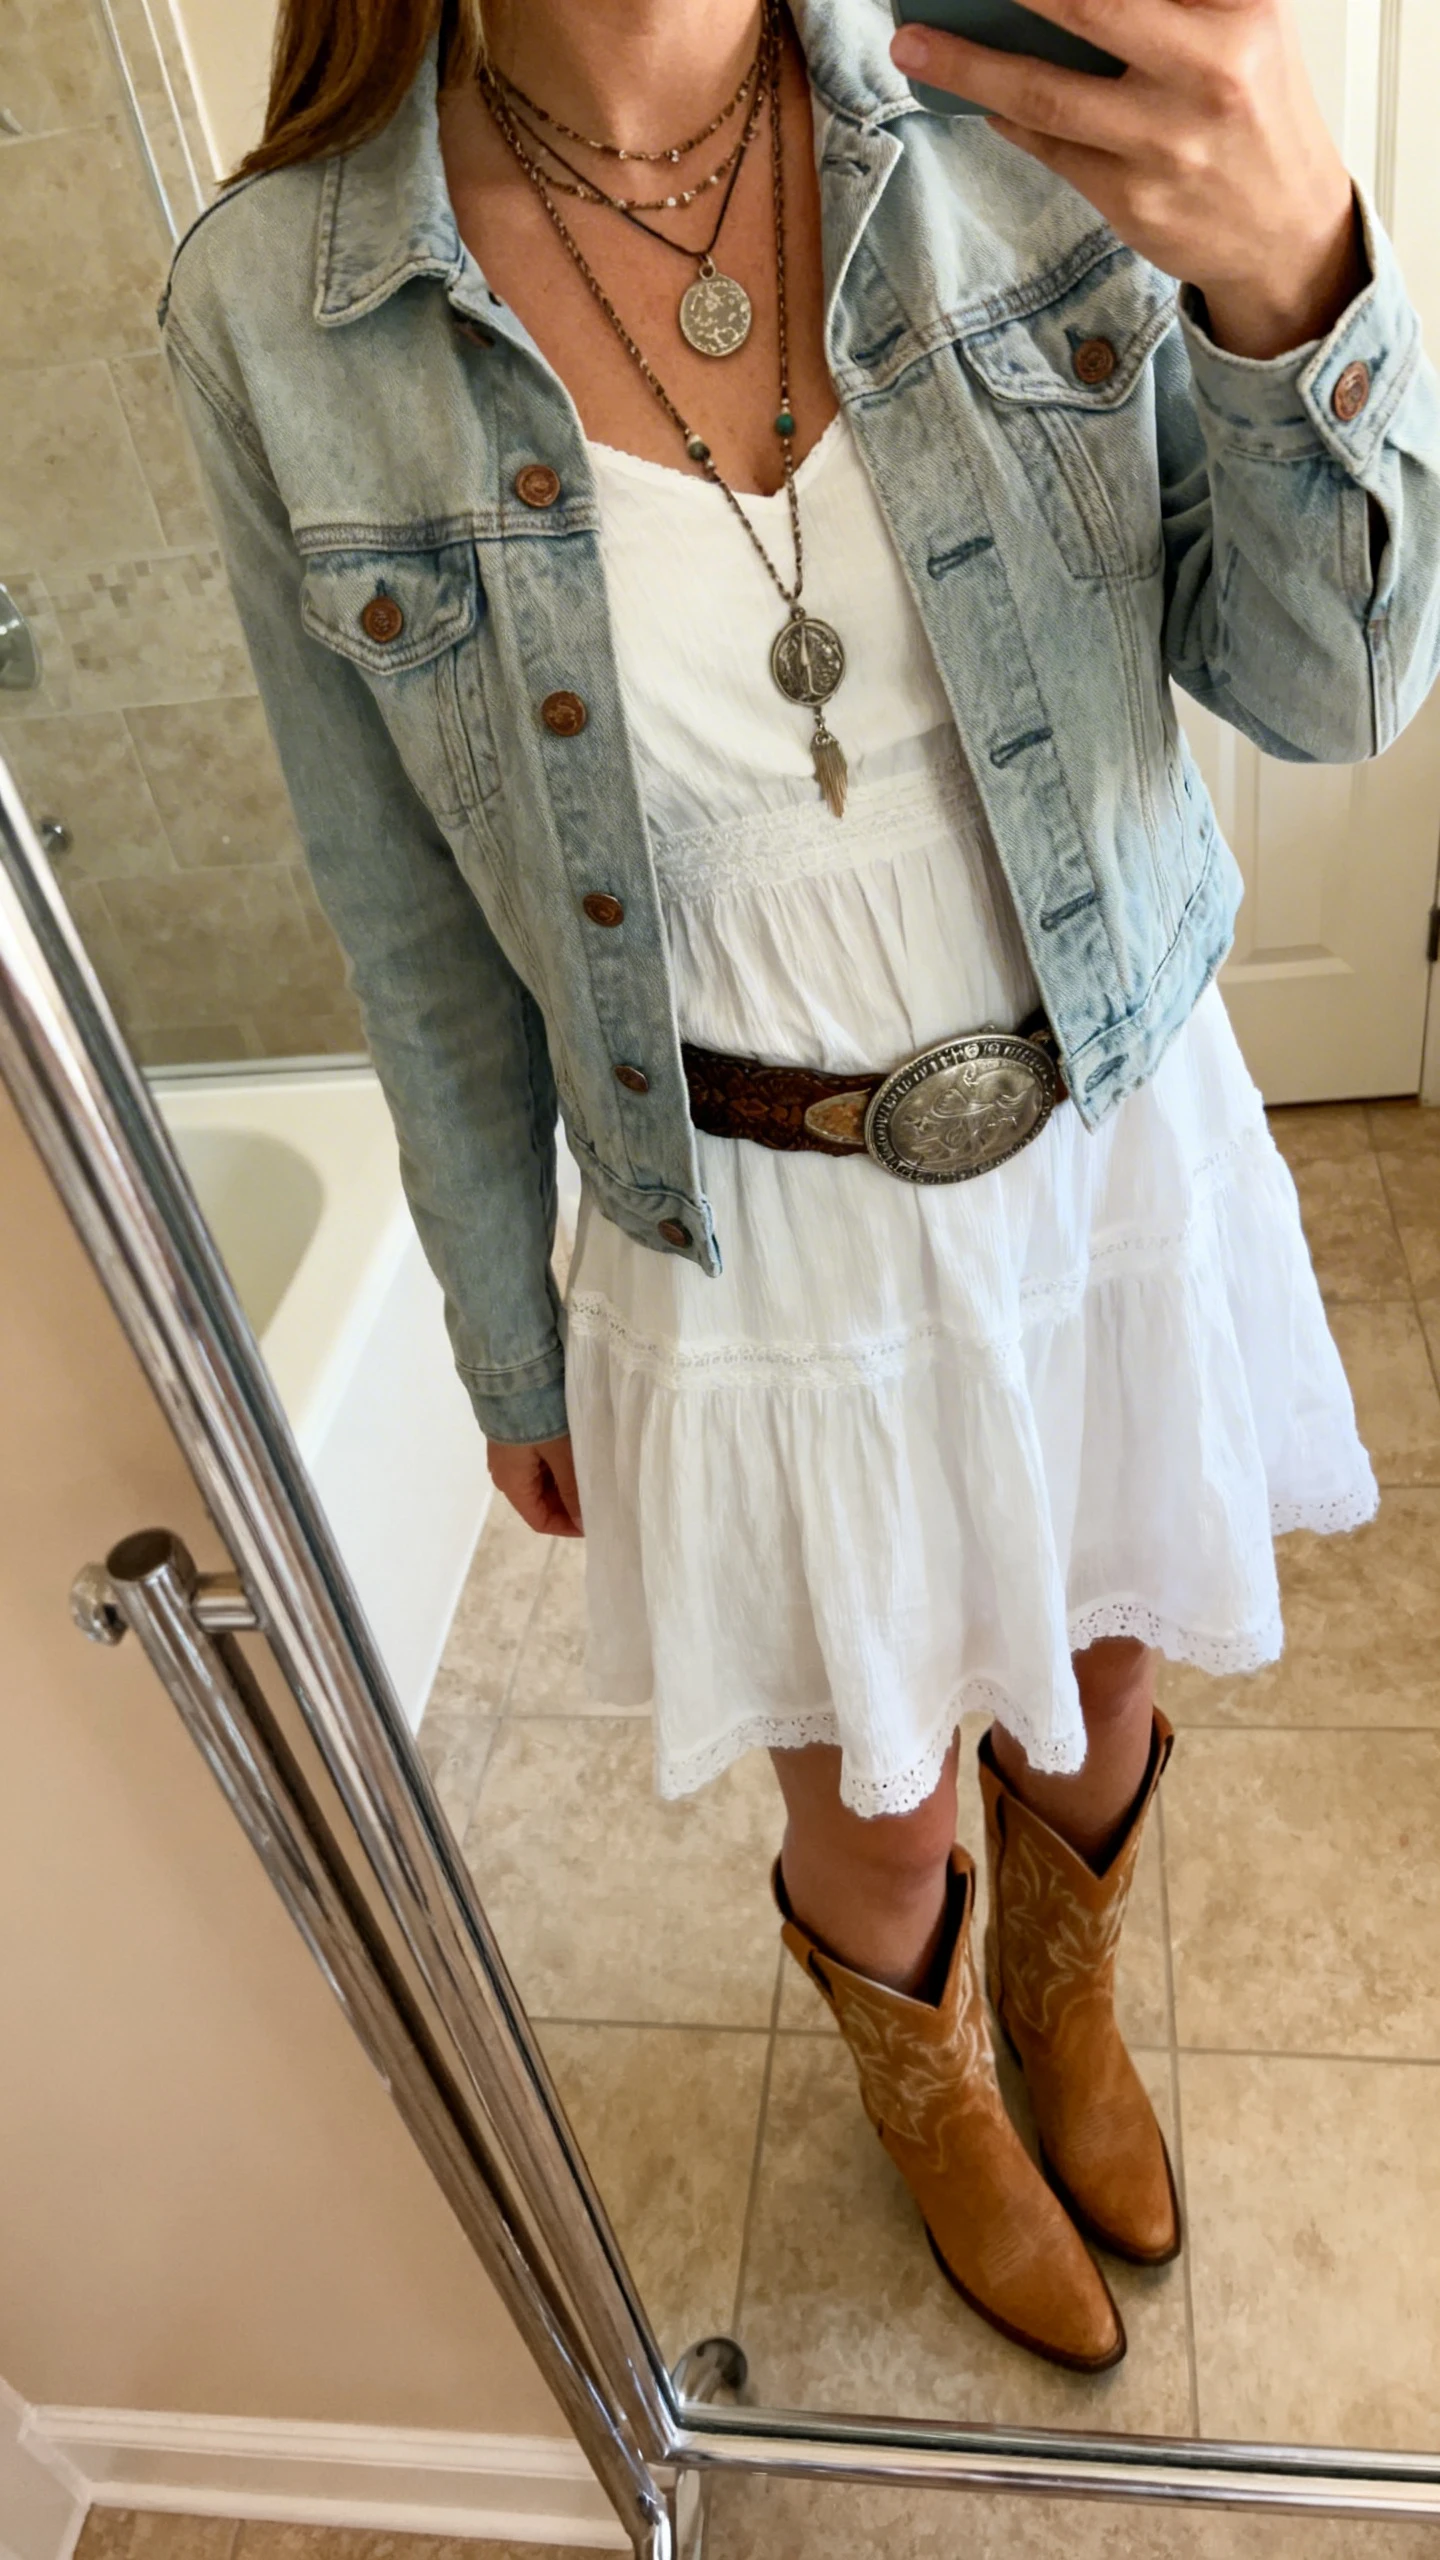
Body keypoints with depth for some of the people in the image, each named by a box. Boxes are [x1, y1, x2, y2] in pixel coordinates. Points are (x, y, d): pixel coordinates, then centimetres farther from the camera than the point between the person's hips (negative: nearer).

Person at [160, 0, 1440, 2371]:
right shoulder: (279, 315, -14)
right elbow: (420, 927, -5)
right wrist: (515, 1349, 5)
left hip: (1123, 1141, 3)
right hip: (768, 1259, -2)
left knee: (1092, 1683, 27)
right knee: (878, 1814, 21)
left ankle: (1063, 1997, 65)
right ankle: (928, 2089, 61)